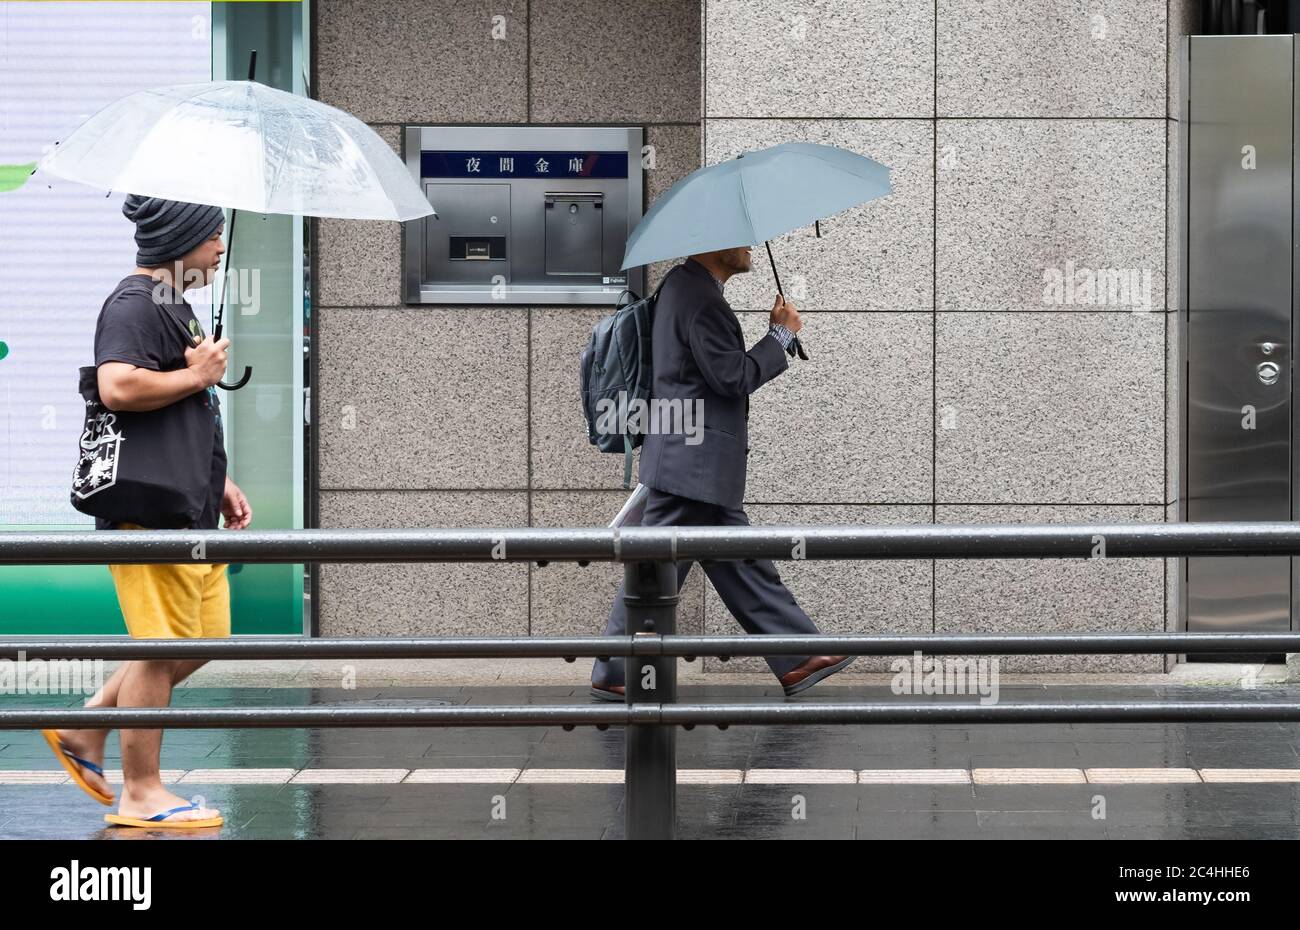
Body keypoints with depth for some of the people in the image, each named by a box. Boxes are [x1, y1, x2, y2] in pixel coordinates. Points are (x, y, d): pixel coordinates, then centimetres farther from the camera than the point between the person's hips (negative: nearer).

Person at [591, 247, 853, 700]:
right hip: (691, 463, -11)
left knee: (743, 565, 11)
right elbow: (732, 376, -19)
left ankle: (796, 660, 13)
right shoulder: (699, 296, -17)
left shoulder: (686, 287, 15)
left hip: (699, 465, 11)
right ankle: (613, 674, 5)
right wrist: (781, 335, -9)